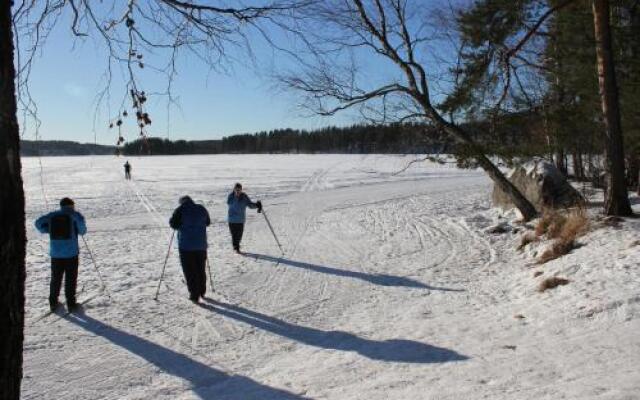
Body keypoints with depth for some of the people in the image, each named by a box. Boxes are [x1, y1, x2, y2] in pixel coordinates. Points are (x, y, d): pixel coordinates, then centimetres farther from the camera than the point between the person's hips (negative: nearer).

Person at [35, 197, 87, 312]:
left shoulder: (52, 215, 7)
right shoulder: (74, 215, -4)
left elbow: (39, 223, 2)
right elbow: (80, 220, -20)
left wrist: (51, 230, 9)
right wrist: (81, 231, -1)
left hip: (55, 254, 4)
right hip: (71, 253, -3)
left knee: (55, 278, 16)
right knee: (70, 279, 5)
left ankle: (53, 303, 22)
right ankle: (71, 303, 7)